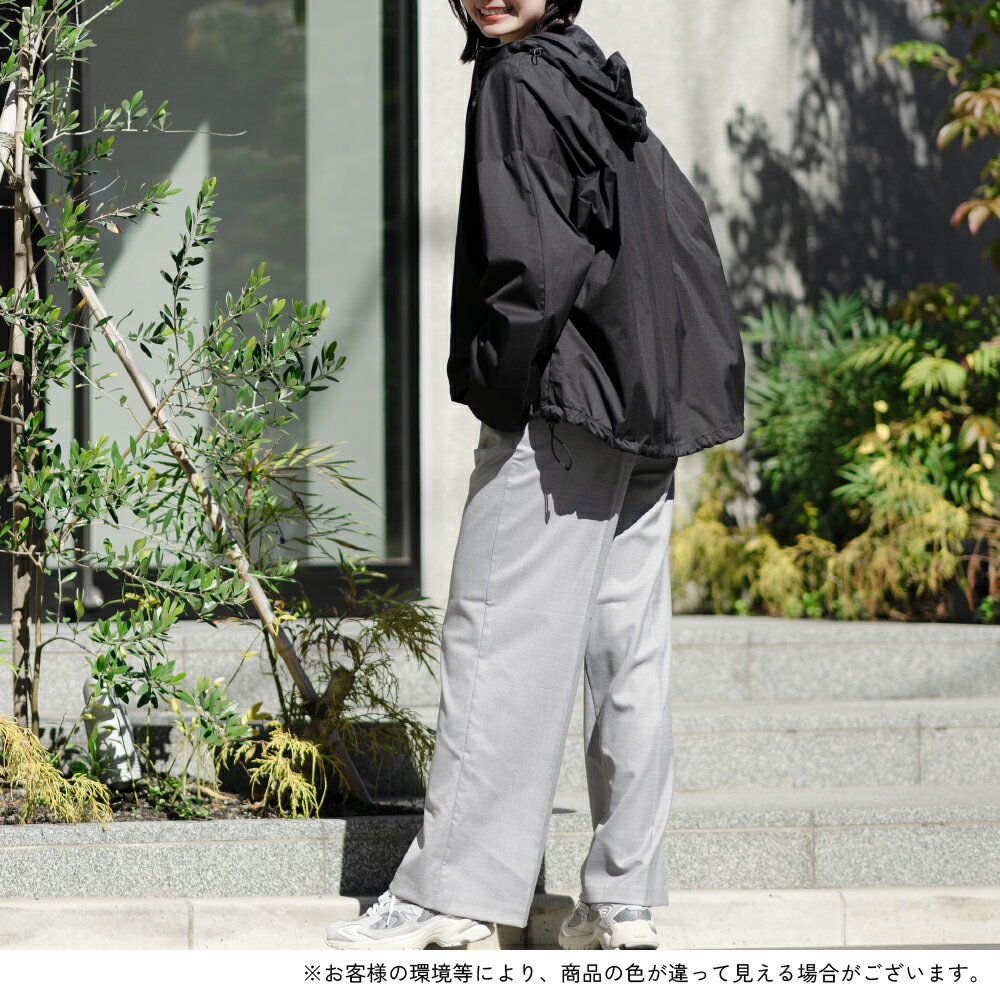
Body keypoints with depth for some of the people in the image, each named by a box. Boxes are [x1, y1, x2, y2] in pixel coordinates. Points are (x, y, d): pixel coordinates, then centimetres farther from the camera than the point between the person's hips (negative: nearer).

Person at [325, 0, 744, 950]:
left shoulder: (518, 83, -11)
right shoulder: (595, 76, 14)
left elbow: (532, 263, -20)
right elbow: (686, 225, 19)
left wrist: (498, 394, -10)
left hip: (562, 405, -8)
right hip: (643, 408, 8)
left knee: (497, 639, -4)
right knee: (627, 645, 7)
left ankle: (450, 890, -2)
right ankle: (626, 898, 11)